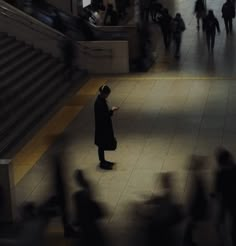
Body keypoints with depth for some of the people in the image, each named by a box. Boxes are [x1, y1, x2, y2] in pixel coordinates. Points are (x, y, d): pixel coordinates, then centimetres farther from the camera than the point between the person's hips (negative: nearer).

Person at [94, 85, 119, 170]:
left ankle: (103, 161, 33)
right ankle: (102, 163, 14)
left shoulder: (101, 100, 4)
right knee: (102, 145, 3)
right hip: (102, 127, -10)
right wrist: (112, 111, -19)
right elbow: (104, 116, -26)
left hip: (105, 126, 10)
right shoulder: (99, 103, -26)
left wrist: (111, 110, 5)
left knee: (102, 145, 20)